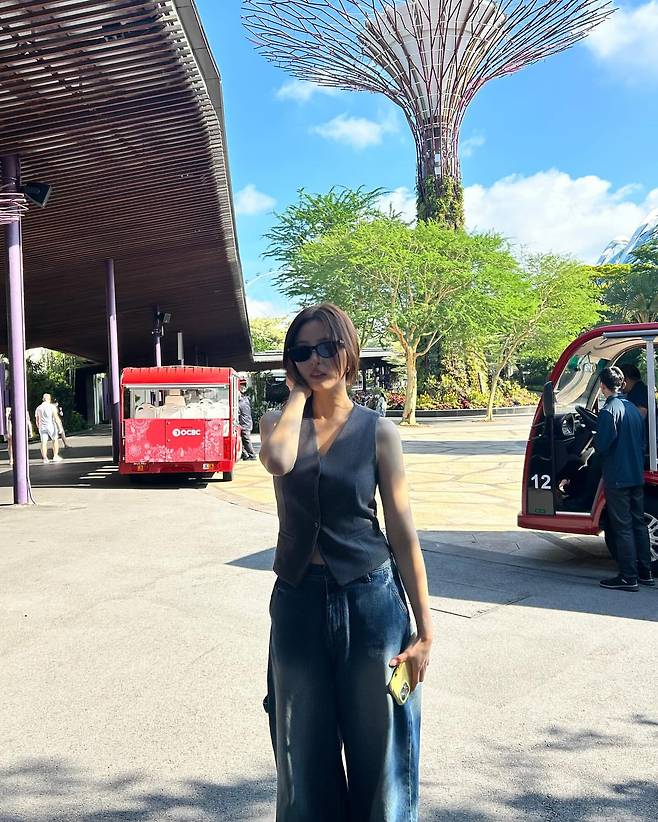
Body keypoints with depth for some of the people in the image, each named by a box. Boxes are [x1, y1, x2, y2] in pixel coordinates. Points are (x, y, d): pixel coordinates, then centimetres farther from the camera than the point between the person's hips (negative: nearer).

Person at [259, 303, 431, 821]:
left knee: (379, 758, 12)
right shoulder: (280, 422, 1)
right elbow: (278, 460, -25)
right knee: (306, 759, 17)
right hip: (298, 602, 2)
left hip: (370, 600, -1)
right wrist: (299, 394, -10)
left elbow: (403, 531, -3)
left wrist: (424, 629, -5)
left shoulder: (377, 431, -3)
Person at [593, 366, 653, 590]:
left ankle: (628, 577, 2)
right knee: (638, 523, 15)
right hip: (637, 475, 8)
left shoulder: (608, 411, -16)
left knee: (622, 527, -3)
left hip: (617, 477, -8)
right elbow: (642, 441, 16)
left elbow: (602, 445, -19)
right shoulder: (633, 408, 11)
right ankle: (645, 572, 22)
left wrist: (594, 438, 2)